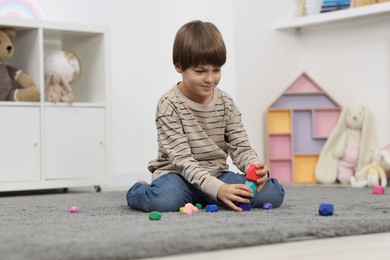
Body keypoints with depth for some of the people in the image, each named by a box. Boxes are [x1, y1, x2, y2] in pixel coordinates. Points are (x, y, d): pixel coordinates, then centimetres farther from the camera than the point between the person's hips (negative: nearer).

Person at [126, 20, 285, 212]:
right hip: (178, 175, -5)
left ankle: (201, 199, 7)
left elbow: (240, 147, 1)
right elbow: (182, 159, -20)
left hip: (217, 174, 5)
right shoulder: (169, 105, -14)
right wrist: (218, 189, -34)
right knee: (165, 200, -40)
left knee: (273, 194, -16)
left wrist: (255, 168, -25)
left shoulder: (226, 103, 1)